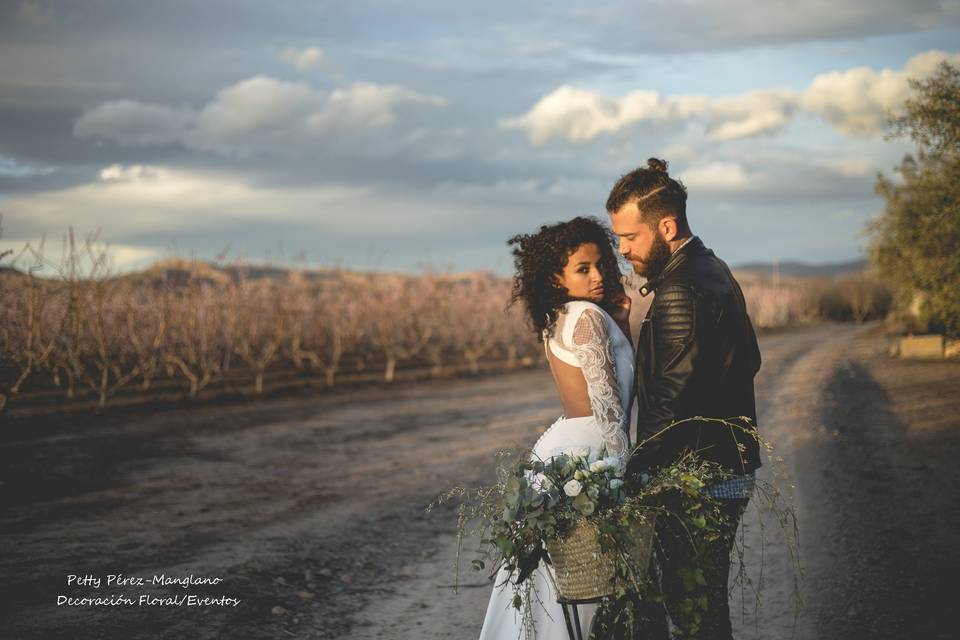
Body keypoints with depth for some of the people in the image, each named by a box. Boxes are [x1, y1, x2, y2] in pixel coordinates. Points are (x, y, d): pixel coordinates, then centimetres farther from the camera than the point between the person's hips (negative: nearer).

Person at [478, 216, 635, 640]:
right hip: (588, 452, -9)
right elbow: (606, 403, -14)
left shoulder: (556, 320, 13)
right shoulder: (587, 316, -14)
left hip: (559, 445, 9)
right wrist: (622, 470, -11)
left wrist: (620, 320, 9)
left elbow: (620, 372, 18)